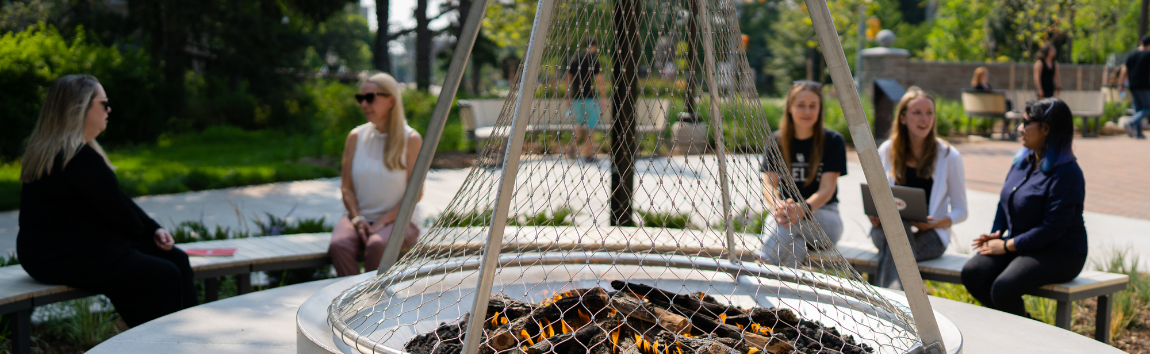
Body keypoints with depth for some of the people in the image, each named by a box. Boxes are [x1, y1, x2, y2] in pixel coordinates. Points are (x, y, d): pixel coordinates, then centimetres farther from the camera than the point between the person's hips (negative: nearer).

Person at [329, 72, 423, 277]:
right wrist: (357, 218, -9)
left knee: (376, 246, -36)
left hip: (396, 219, -3)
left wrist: (382, 221, -13)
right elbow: (346, 187, 9)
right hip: (359, 217, 3)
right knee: (339, 245, -30)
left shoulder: (410, 139, -2)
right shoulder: (356, 137, 9)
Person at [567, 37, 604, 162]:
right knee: (590, 125, 5)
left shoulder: (574, 59, 9)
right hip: (590, 97, -5)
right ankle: (588, 153, 7)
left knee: (579, 123, 19)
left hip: (576, 97, 5)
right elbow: (599, 80, -13)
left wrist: (569, 98, 19)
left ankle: (573, 144, -4)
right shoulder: (593, 59, -8)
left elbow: (569, 80, 12)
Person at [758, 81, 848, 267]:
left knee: (787, 221, -37)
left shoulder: (833, 141, -3)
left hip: (826, 220, -1)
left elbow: (827, 189, -12)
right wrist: (779, 205, -29)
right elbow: (768, 183, -3)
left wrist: (803, 209, -34)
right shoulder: (776, 141, 4)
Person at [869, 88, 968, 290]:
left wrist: (935, 223, -15)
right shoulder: (887, 151, 10)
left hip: (929, 235, -2)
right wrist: (874, 215, -8)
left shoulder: (949, 156, 3)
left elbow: (960, 210, 6)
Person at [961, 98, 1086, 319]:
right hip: (1020, 246, 8)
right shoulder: (1022, 160, 10)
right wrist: (996, 234, 4)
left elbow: (1053, 228, -21)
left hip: (1059, 254, -8)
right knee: (971, 273, -17)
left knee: (1004, 287, -31)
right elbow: (1004, 201, 21)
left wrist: (1008, 245, -19)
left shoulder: (1067, 173, -16)